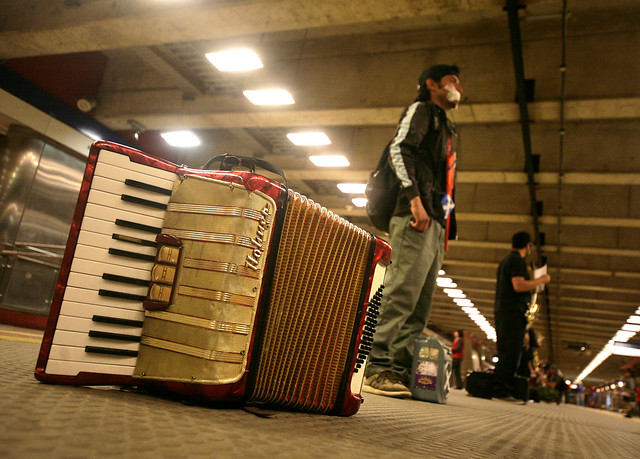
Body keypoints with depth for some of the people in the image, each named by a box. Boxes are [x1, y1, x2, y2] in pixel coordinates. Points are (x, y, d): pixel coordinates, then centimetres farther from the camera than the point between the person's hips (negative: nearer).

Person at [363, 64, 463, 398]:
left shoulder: (446, 130, 33)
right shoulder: (421, 109, 8)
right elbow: (399, 149, -9)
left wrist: (447, 227, 20)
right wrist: (414, 196, -22)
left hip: (436, 224, 9)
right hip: (416, 218, -9)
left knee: (420, 305, 4)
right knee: (402, 294, -17)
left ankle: (400, 371, 6)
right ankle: (377, 370, -15)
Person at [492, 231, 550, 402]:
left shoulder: (505, 260, 21)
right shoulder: (517, 260, -8)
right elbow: (519, 285, -19)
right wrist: (541, 280, -7)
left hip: (501, 311, 10)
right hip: (513, 312, -10)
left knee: (505, 353, 11)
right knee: (511, 352, -11)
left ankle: (501, 390, 12)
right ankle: (501, 390, -13)